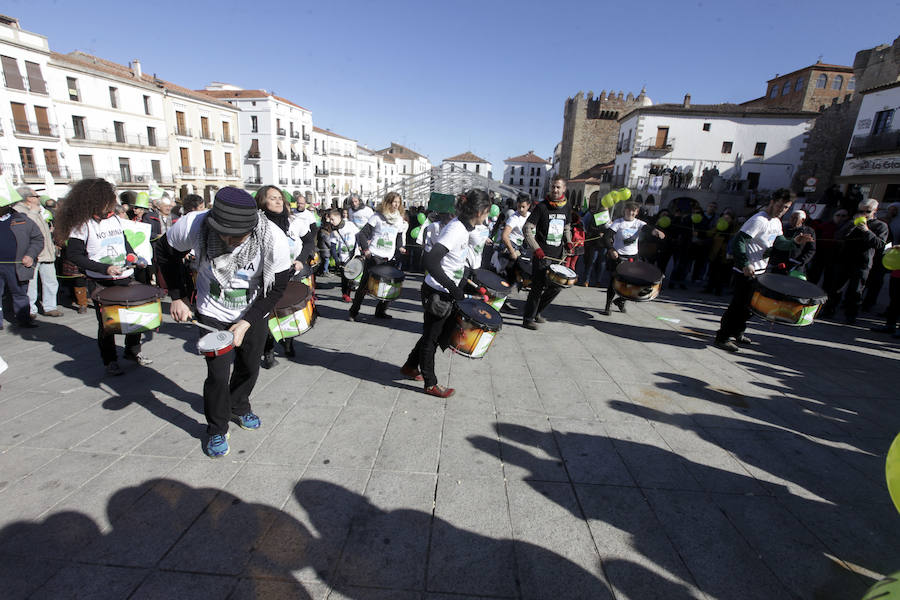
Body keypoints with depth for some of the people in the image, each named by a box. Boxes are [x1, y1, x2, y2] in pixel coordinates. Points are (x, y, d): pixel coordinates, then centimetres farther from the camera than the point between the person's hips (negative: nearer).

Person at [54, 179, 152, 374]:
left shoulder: (115, 218, 8)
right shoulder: (83, 224, -8)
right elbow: (73, 255, -10)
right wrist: (104, 268, -19)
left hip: (126, 278, 5)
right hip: (101, 284, -5)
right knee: (106, 323, 4)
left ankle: (133, 351, 27)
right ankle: (110, 361, 19)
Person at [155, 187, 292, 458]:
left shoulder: (274, 240, -30)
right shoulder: (193, 225, -26)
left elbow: (276, 288, -16)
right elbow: (165, 252, -2)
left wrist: (246, 323, -21)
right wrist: (177, 297, -3)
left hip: (253, 314, 1)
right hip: (213, 314, 0)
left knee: (249, 367, 15)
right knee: (217, 374, -2)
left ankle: (239, 407, 46)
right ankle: (216, 430, 23)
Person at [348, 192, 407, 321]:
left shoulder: (400, 220, 12)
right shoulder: (377, 217, -2)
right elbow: (362, 234, -4)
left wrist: (400, 247, 3)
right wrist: (365, 249, -14)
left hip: (389, 259, 4)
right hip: (374, 256, -4)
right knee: (364, 284, -1)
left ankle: (381, 311, 19)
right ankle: (354, 312, 9)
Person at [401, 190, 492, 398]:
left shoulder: (464, 228, 6)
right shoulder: (456, 230, -24)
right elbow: (430, 261, -33)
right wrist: (453, 288, -29)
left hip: (446, 293, 10)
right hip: (437, 294, -10)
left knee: (433, 333, 23)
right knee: (431, 337, 7)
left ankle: (410, 367, 42)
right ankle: (430, 384, 23)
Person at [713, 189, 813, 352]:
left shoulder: (777, 222, 15)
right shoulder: (759, 220, -16)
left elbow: (779, 242, 19)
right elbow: (739, 241, -24)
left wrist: (794, 242, -3)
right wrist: (745, 264, -32)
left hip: (761, 271, 10)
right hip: (746, 272, -10)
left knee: (748, 303, 17)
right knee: (739, 304, -10)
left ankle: (737, 332, 31)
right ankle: (722, 338, -5)